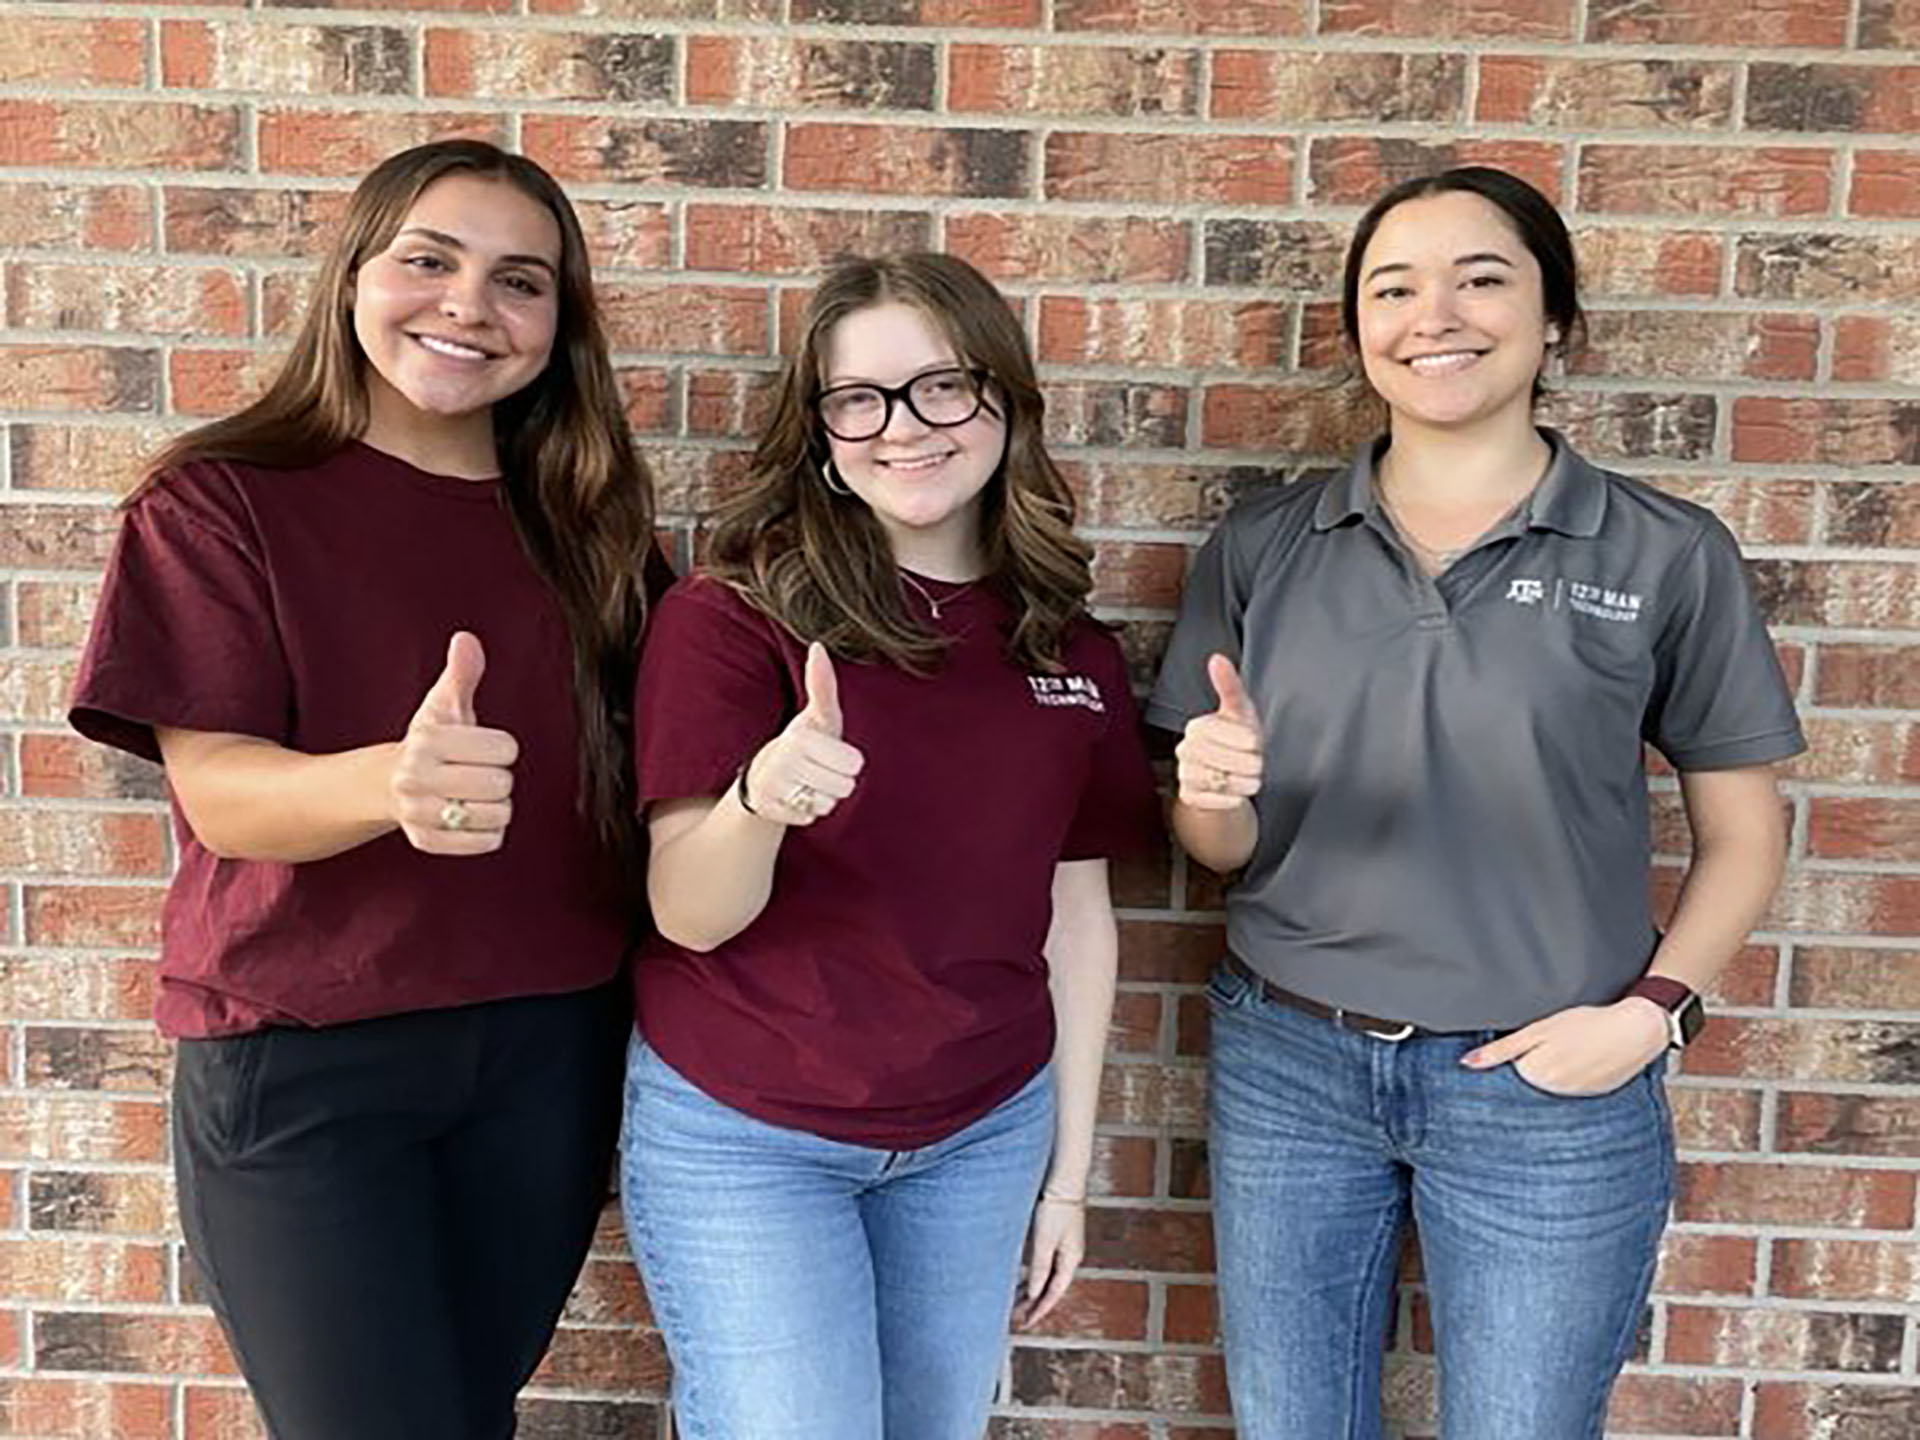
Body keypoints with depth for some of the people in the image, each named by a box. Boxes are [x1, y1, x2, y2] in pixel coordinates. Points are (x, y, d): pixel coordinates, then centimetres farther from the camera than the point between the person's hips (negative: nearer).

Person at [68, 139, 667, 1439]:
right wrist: (393, 782, -36)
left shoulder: (589, 522, 5)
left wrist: (641, 1080, 3)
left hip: (548, 1053, 3)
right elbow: (217, 790, -15)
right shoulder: (221, 500, -5)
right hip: (301, 1068, -3)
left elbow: (630, 793, 8)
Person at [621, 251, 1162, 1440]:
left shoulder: (1071, 653, -1)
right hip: (741, 1137, -4)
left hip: (981, 1137, 4)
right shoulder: (731, 617, -13)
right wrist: (758, 799, -38)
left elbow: (1078, 915, 5)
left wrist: (1069, 1171, 8)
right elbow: (688, 916, -16)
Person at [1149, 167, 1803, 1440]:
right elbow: (1219, 848, 3)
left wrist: (1653, 1009, -11)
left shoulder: (1667, 556, -6)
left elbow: (1743, 832, 3)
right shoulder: (1264, 547, -1)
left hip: (1547, 1089, -2)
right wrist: (1218, 791, -19)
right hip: (1289, 1063, 2)